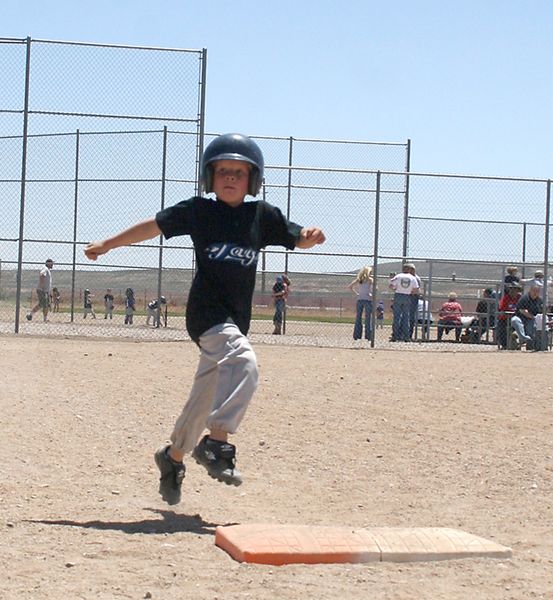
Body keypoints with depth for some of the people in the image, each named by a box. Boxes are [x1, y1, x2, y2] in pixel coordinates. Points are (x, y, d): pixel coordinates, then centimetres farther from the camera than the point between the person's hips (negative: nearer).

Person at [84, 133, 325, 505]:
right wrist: (107, 245, 8)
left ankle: (173, 456, 33)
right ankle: (217, 442, -31)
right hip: (207, 313, -5)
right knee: (244, 362, -31)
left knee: (206, 397, 14)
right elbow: (154, 226, 6)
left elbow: (298, 239, 10)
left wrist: (312, 236, -14)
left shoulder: (263, 215, 7)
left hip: (237, 319, 5)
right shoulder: (198, 210, 0)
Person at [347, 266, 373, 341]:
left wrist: (356, 293, 5)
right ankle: (368, 335, -3)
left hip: (359, 299, 4)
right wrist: (372, 294, -3)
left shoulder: (358, 279, 10)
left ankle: (356, 335, 6)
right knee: (368, 318, -1)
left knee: (358, 318, 7)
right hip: (368, 300, -4)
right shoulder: (370, 279, -2)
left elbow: (350, 286, 4)